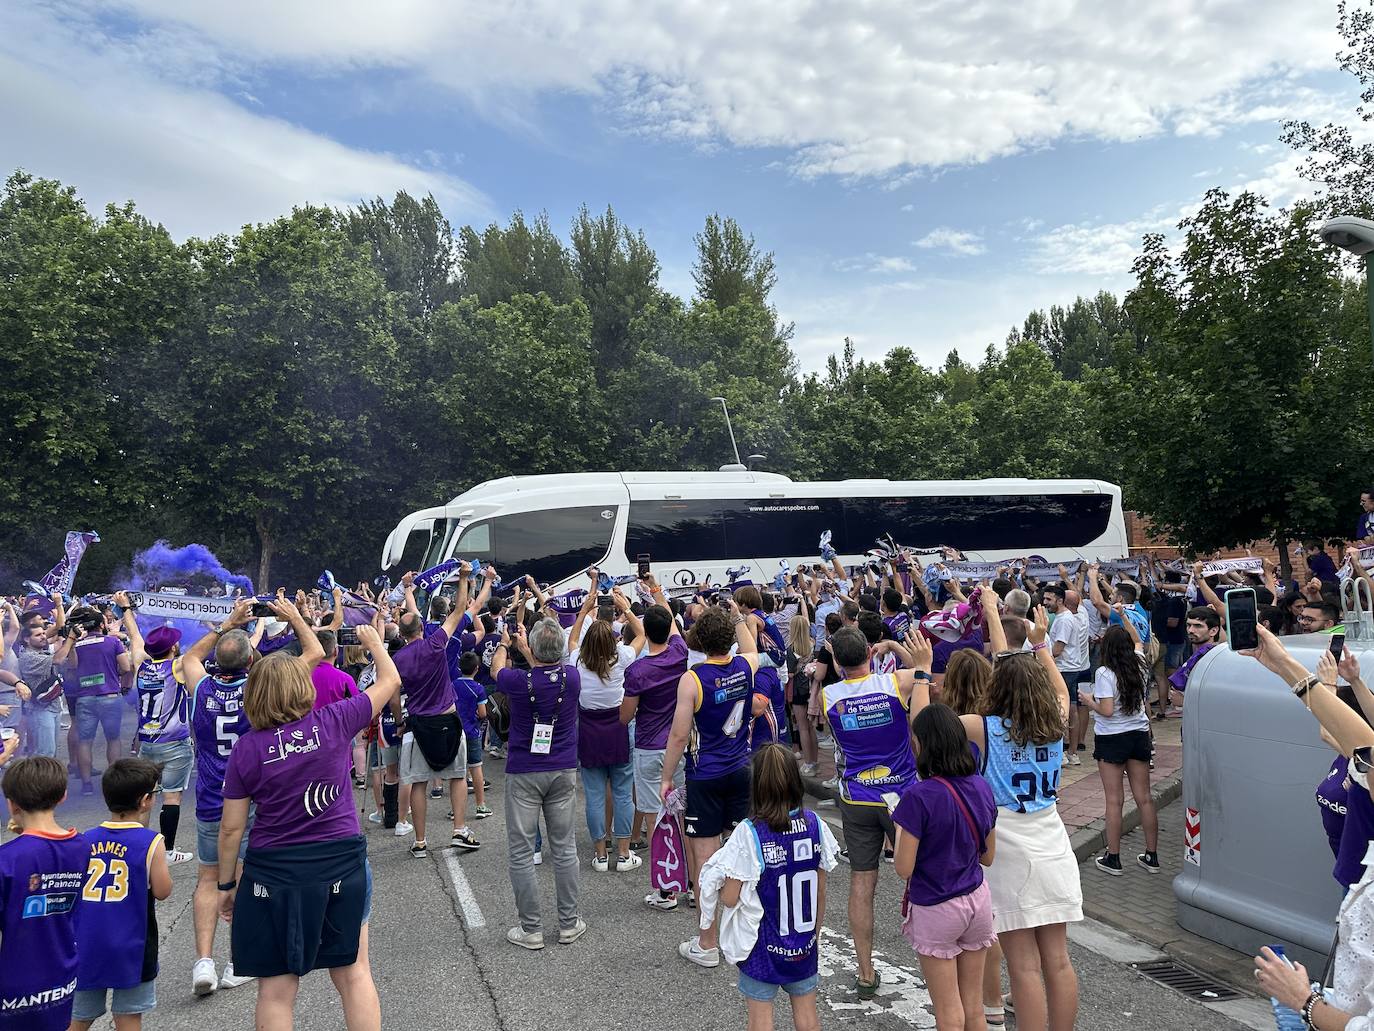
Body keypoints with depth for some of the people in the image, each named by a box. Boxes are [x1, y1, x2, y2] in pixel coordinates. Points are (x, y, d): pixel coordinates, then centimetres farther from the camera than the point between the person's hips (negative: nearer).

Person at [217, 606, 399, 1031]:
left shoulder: (247, 748, -8)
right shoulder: (334, 721, -9)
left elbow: (231, 827, -4)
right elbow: (390, 682, 5)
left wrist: (227, 884, 9)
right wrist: (374, 642, 22)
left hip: (274, 873, 0)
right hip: (342, 863, 1)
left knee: (276, 988, 13)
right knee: (354, 973, 15)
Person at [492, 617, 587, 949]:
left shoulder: (520, 682, -17)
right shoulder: (572, 677, -9)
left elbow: (496, 667, 8)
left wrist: (504, 643, 28)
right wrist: (523, 646, 29)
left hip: (523, 774, -3)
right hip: (563, 772, 3)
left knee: (520, 852, 7)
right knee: (564, 847, 11)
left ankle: (531, 929, 11)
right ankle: (569, 924, 19)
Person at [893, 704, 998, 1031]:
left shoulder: (919, 796, -24)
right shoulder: (981, 787, -5)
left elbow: (904, 869, -18)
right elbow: (987, 856, 7)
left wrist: (900, 829, -3)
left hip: (935, 910, -5)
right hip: (977, 901, 5)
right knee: (974, 1004, 18)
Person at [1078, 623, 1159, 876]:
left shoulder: (1105, 673, -17)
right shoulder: (1139, 665, 1)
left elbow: (1106, 710, -22)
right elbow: (1137, 641, 22)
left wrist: (1089, 701, -4)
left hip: (1111, 739, -5)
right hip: (1139, 735, 5)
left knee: (1114, 800, 1)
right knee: (1144, 798, 11)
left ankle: (1113, 859, 9)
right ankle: (1152, 857, 20)